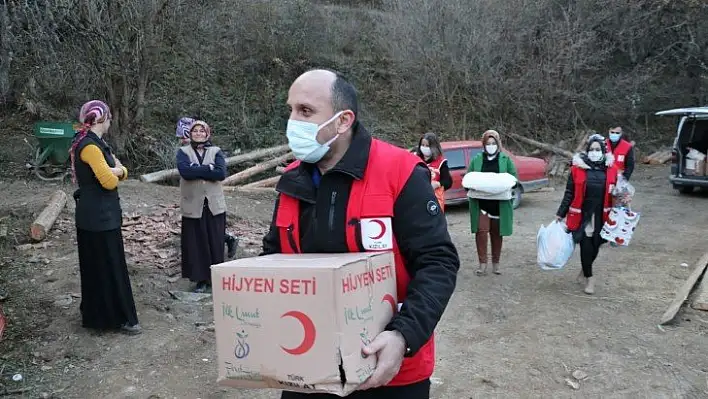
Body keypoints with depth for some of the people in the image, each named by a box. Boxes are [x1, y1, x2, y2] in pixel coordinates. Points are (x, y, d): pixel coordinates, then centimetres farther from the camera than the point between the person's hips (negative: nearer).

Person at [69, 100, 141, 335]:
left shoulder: (95, 143, 12)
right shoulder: (90, 146, -19)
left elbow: (122, 173, 11)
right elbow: (109, 181, -24)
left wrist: (116, 170, -11)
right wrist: (114, 170, -3)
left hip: (97, 215, 10)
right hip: (100, 217, -10)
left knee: (96, 266, 18)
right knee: (109, 266, -2)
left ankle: (95, 313, 30)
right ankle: (119, 317, 8)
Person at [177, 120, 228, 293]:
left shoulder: (216, 151, 7)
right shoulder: (183, 152, 6)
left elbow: (221, 173, -11)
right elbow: (185, 172, -15)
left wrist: (196, 169, -13)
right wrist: (209, 168, -13)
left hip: (214, 205, 0)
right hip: (193, 206, 0)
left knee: (215, 242, 3)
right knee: (196, 244, 2)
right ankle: (201, 279, 11)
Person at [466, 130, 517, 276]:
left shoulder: (506, 160, 4)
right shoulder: (476, 160, 7)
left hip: (500, 204, 0)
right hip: (481, 203, 0)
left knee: (496, 233, 9)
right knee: (481, 231, -10)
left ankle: (496, 263, 22)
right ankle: (483, 262, 2)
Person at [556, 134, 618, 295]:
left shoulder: (611, 169, 2)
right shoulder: (577, 168, -4)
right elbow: (569, 193, 0)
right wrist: (560, 214, -1)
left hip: (601, 215, 2)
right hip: (582, 215, -2)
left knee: (595, 246, 9)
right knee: (586, 246, -2)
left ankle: (584, 273, 33)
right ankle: (589, 278, 16)